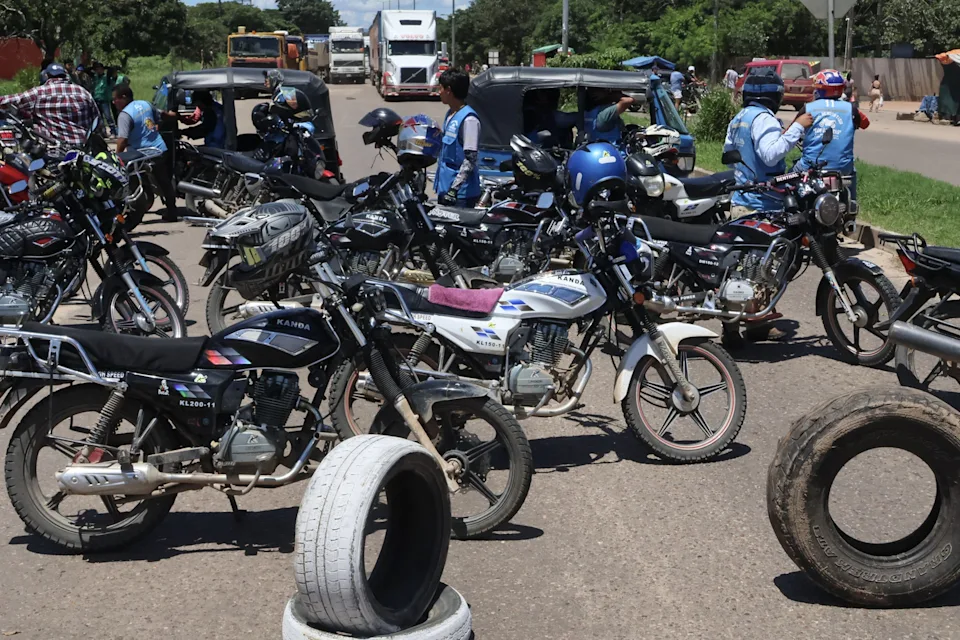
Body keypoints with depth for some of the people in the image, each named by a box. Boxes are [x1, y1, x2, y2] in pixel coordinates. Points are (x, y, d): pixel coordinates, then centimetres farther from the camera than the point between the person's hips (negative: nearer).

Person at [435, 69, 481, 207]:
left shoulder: (468, 119, -16)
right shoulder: (450, 114, 12)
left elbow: (470, 159, -19)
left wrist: (454, 188, -24)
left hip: (461, 192, -9)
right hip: (445, 187, 9)